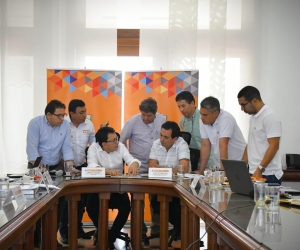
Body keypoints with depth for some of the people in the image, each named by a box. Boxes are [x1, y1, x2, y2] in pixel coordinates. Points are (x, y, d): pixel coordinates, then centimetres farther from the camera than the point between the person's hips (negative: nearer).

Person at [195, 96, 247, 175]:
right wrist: (201, 171, 1)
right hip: (219, 165, 5)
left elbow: (223, 146, -26)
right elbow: (205, 146, 2)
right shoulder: (203, 121, -1)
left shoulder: (226, 119, -19)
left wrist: (223, 170, -29)